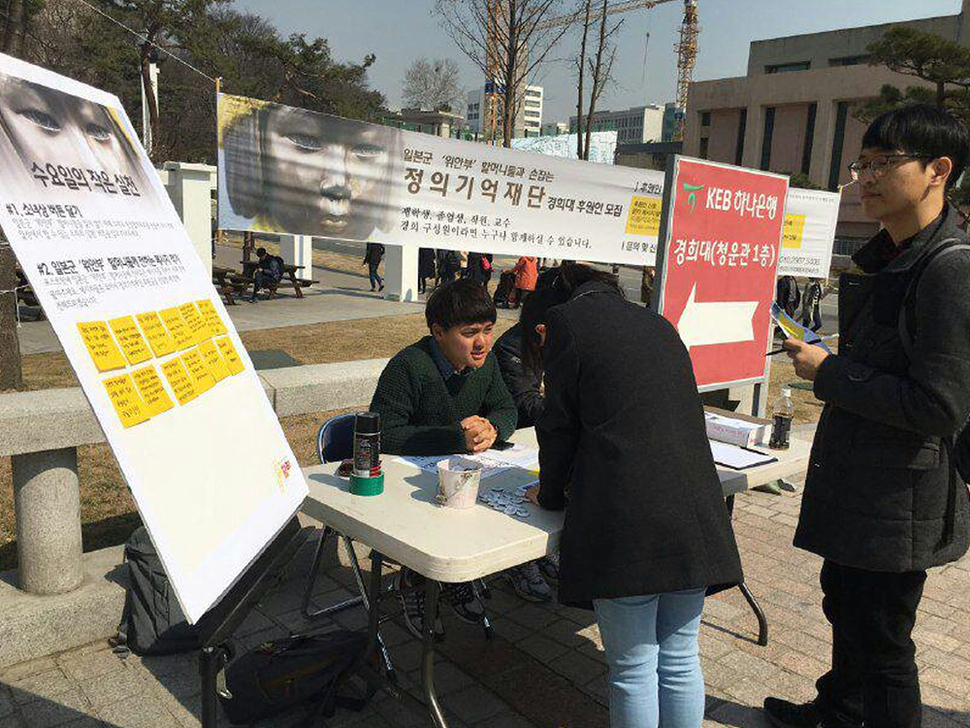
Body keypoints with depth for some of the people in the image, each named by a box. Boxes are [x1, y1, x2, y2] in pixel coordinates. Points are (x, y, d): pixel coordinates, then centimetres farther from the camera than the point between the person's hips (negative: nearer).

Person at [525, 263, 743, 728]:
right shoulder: (658, 324, 20)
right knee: (681, 661, 17)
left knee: (633, 668, 8)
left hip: (625, 525, -6)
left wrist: (551, 494, 19)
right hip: (695, 515, 6)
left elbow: (559, 424, 2)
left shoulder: (565, 322, 2)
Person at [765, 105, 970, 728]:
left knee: (881, 642, 5)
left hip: (895, 505, -10)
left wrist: (829, 373, -19)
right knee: (846, 607, 27)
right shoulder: (890, 257, 10)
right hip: (854, 487, 10)